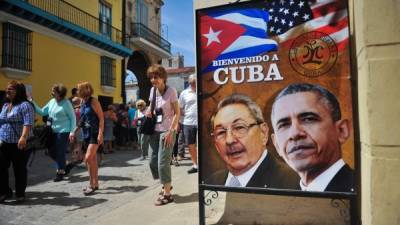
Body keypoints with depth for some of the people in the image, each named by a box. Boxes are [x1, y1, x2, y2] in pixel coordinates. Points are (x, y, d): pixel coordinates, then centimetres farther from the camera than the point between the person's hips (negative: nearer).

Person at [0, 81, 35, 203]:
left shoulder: (25, 105, -8)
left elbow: (28, 123, -20)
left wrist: (23, 137, -31)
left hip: (19, 144, -7)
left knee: (19, 169, 4)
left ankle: (20, 193, 17)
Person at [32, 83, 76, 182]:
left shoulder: (66, 103, -10)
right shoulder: (51, 102, 8)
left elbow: (73, 117, -8)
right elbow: (42, 112, 15)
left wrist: (72, 131, -14)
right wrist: (32, 103, 5)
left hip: (63, 132, -7)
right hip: (53, 132, 7)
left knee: (60, 153, 0)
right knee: (51, 151, 11)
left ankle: (60, 173, 18)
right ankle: (64, 164, 33)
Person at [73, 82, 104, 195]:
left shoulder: (93, 101, -10)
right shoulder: (83, 103, 11)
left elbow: (101, 118, -13)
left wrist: (100, 134, -21)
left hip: (95, 133, -8)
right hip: (86, 134, 8)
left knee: (88, 158, -14)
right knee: (93, 159, 12)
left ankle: (92, 184, -2)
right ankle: (95, 183, 21)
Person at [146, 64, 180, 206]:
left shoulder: (171, 91, -11)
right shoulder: (152, 90, 6)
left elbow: (177, 113, -11)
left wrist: (171, 131, -17)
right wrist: (149, 111, -2)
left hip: (167, 131, -7)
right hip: (155, 130, 7)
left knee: (163, 162, -6)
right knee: (153, 161, 11)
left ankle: (167, 194, 9)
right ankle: (166, 185, 32)